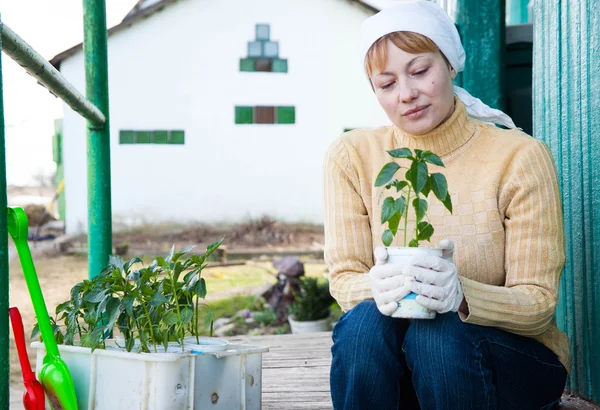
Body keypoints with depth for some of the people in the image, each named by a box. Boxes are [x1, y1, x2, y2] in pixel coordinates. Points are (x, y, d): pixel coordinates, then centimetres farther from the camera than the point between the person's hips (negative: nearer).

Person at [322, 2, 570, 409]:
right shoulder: (352, 157, -4)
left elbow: (538, 302, -12)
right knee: (365, 322, -29)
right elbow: (343, 279, -5)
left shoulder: (521, 157, -11)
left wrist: (460, 295, -33)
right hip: (397, 371, 2)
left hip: (516, 362, -1)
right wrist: (376, 286, -30)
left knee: (439, 332, -32)